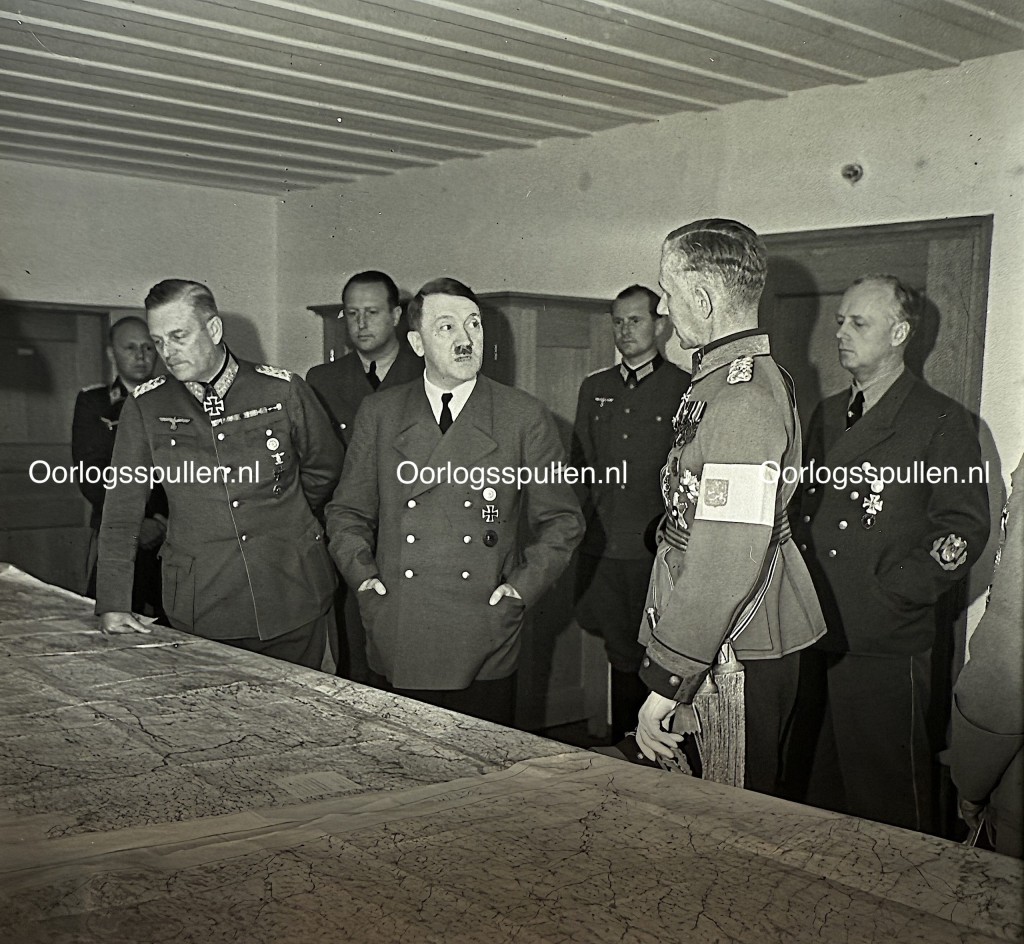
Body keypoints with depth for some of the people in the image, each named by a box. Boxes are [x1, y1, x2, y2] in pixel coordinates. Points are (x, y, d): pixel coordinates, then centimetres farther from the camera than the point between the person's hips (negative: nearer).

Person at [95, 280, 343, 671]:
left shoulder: (283, 390, -2)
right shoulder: (145, 407, 1)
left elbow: (324, 469, 13)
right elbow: (122, 508, 3)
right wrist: (112, 604, -1)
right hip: (202, 607, 0)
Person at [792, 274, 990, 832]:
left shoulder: (941, 422, -6)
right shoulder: (828, 416, 15)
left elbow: (965, 528, -9)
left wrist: (895, 589, -16)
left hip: (886, 645, -6)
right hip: (817, 637, 6)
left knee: (887, 798, 3)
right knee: (823, 785, 17)